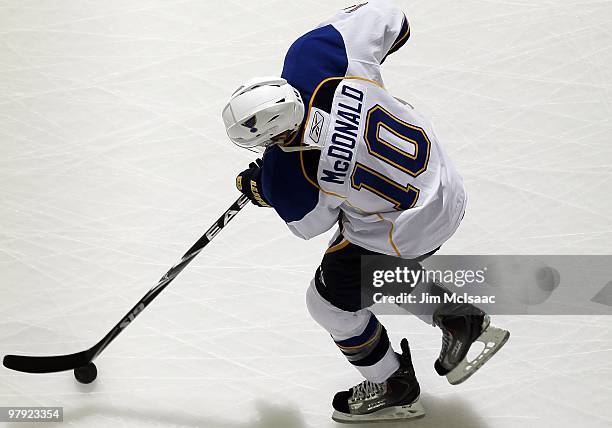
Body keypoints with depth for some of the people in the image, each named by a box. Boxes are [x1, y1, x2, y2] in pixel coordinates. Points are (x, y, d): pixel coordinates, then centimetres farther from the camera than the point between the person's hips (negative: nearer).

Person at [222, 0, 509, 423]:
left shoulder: (287, 182, -33)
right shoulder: (311, 55, -25)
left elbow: (310, 224, -6)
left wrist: (257, 189, 11)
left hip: (403, 229, -7)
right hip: (440, 178, 7)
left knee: (331, 300, 16)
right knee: (385, 268, 32)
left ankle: (393, 388, 36)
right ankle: (462, 321, 39)